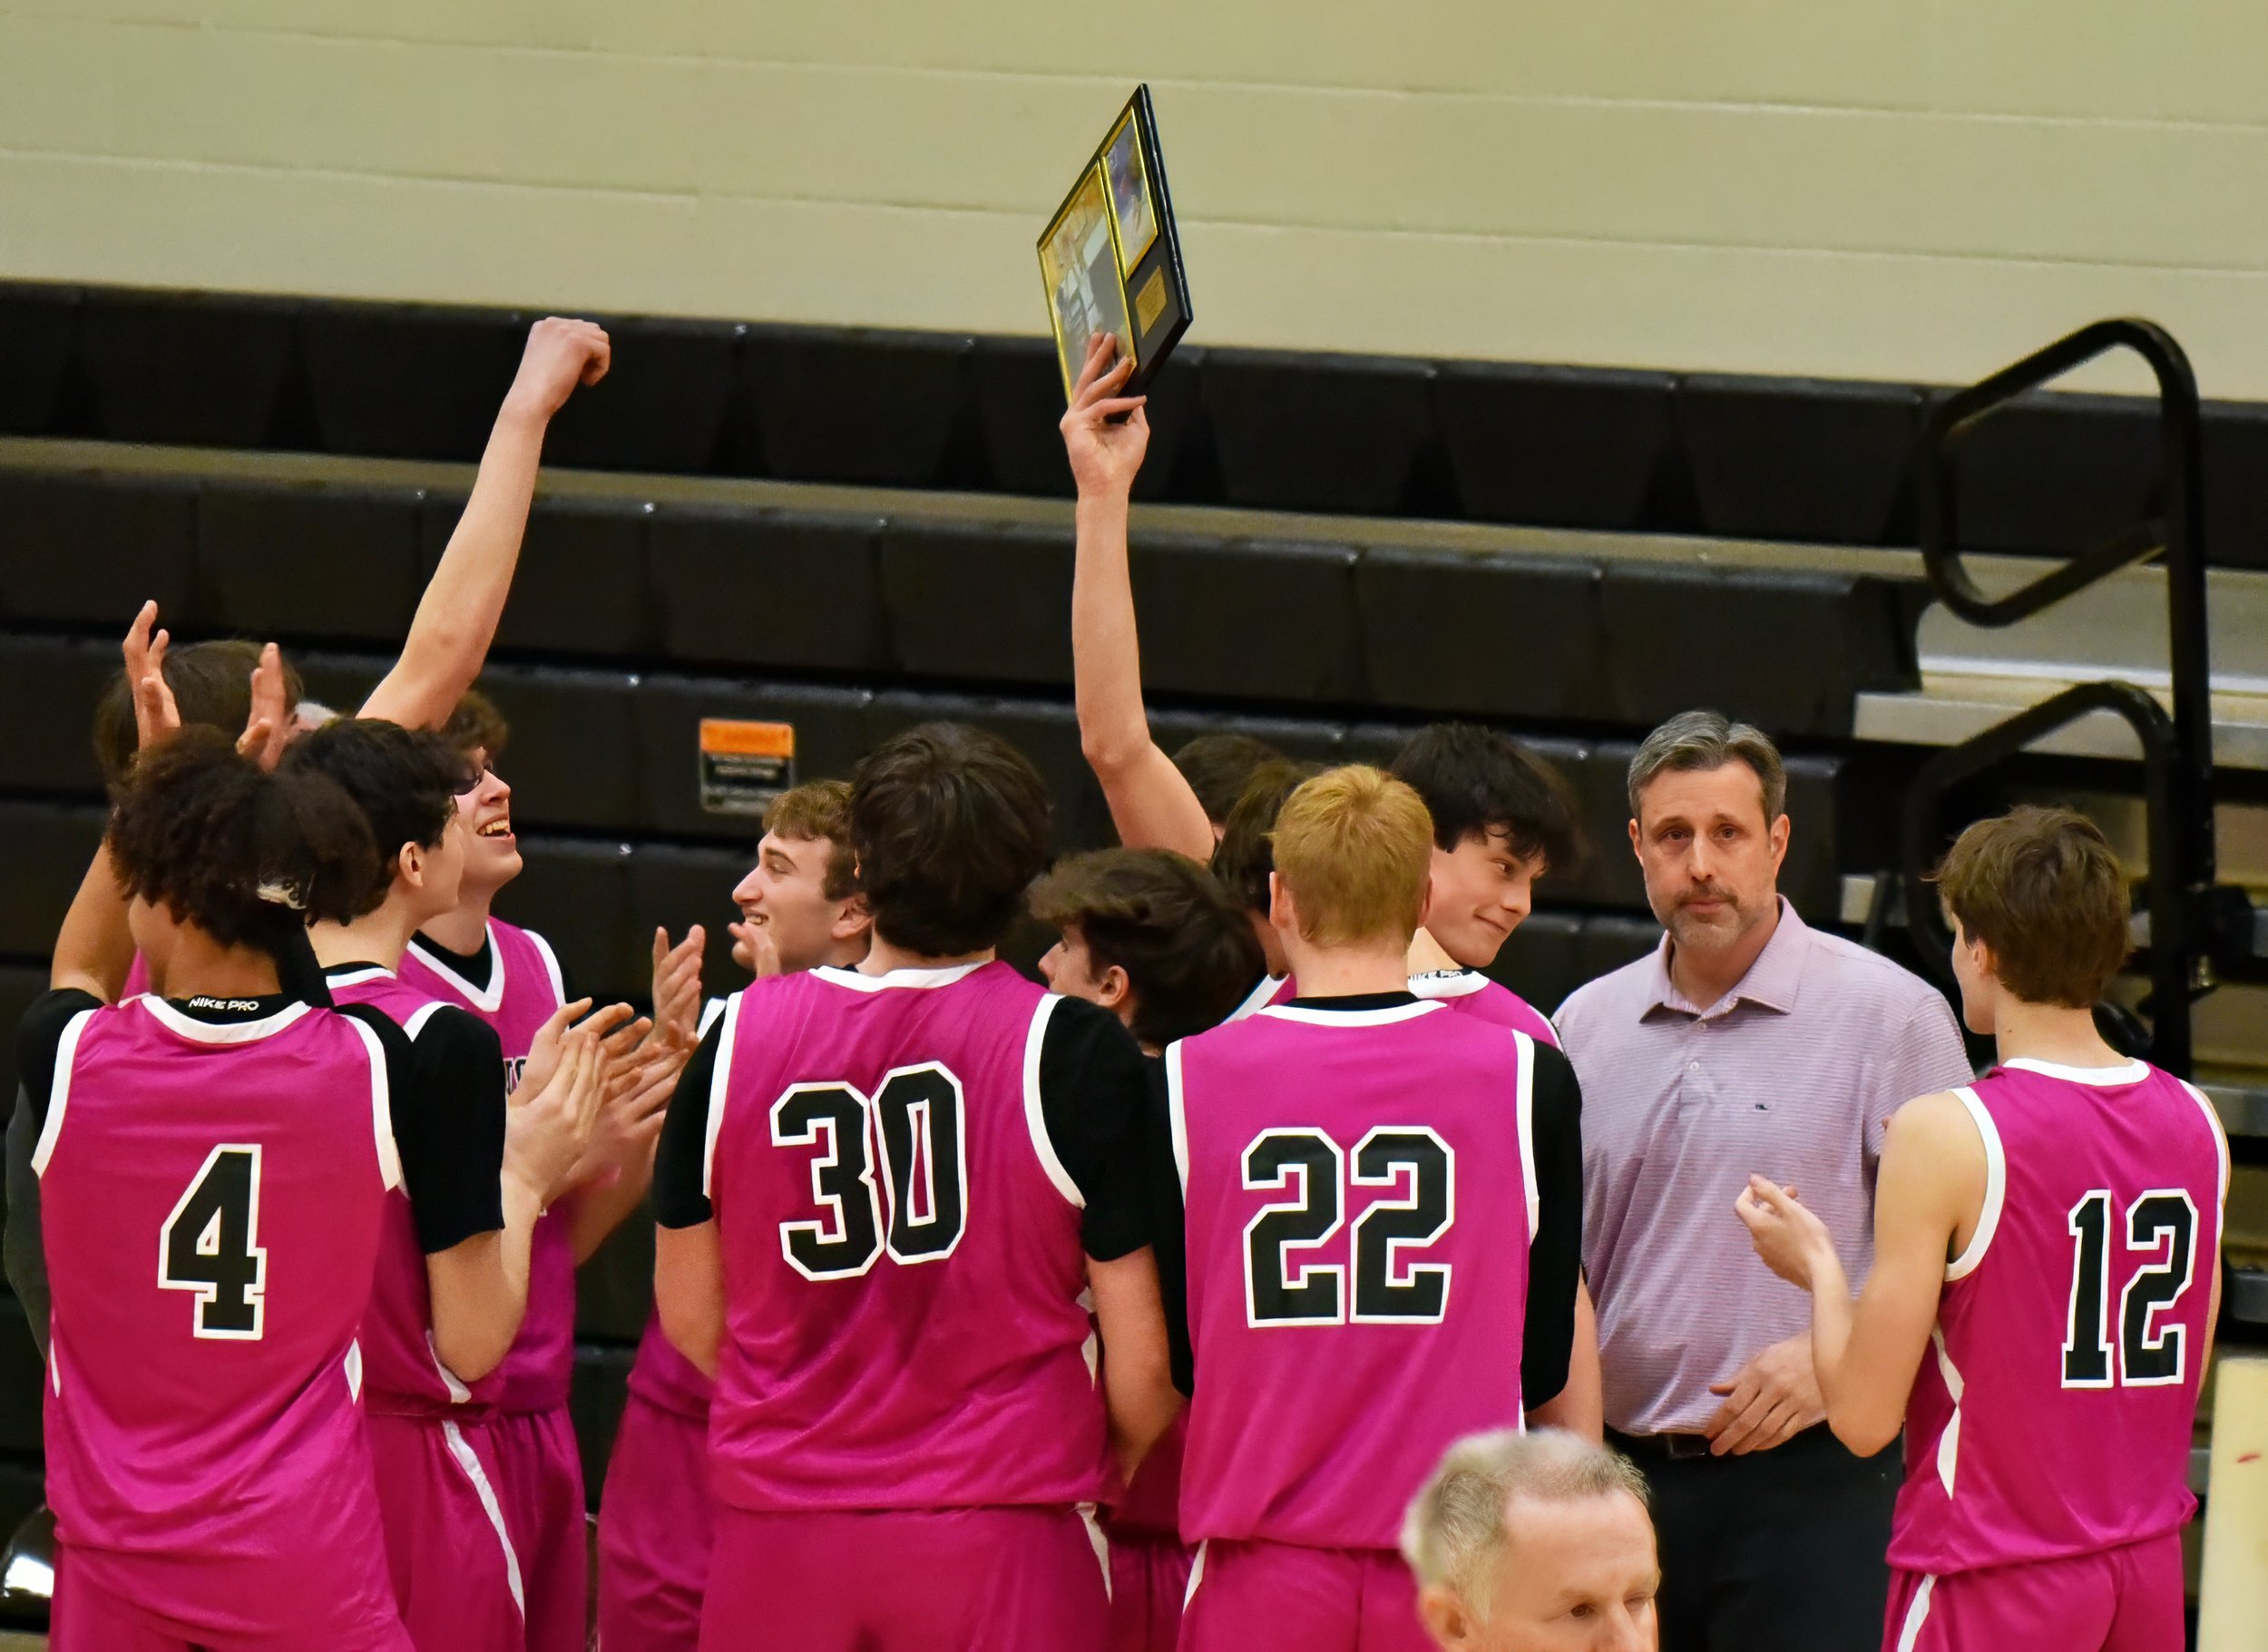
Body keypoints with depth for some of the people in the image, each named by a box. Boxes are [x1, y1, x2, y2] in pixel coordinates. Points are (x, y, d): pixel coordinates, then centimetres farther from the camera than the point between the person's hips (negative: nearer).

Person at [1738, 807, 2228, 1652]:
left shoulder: (1945, 1136, -14)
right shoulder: (2195, 1122, 4)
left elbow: (1864, 1415, -12)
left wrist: (1819, 1266, 6)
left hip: (1993, 1581, -6)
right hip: (2150, 1576, 6)